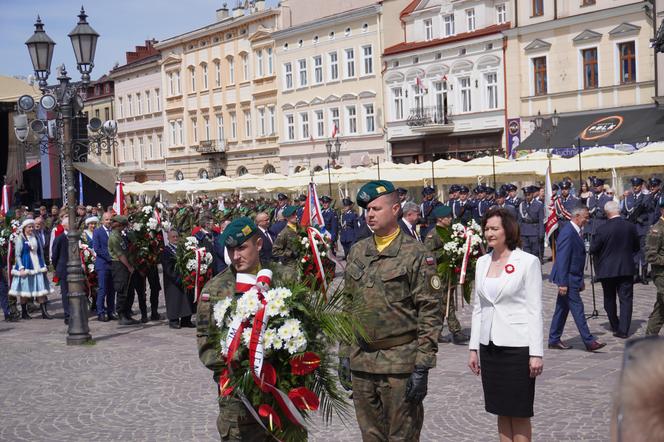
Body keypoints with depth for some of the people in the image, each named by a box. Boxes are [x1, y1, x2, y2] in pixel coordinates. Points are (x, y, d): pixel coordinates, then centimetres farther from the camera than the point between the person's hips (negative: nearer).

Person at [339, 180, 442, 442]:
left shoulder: (415, 254, -8)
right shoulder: (357, 252, 10)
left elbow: (430, 313, -10)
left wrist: (422, 366, -14)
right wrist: (344, 355, 11)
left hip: (400, 364, -5)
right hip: (361, 362, 5)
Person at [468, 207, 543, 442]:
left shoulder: (528, 261, -7)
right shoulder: (482, 262, 9)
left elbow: (535, 310, -8)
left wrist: (536, 353, -11)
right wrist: (473, 348, 11)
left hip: (517, 345, -5)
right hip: (489, 345, 5)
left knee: (520, 412, 2)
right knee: (502, 410, 11)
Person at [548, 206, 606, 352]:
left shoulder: (575, 232, 13)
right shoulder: (568, 233, -18)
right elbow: (562, 259, -22)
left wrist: (581, 280, 21)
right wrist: (562, 283, -23)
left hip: (573, 279, 10)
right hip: (568, 279, -10)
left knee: (563, 309, 13)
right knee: (577, 308, -6)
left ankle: (554, 340, 19)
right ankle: (589, 341, -4)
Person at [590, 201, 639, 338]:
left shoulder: (602, 230, -16)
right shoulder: (631, 227, -5)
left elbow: (593, 250, -9)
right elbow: (636, 248, 7)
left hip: (607, 269, -2)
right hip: (626, 269, 2)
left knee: (609, 299, 15)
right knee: (626, 299, 4)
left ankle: (615, 327, 25)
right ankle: (623, 330, -2)